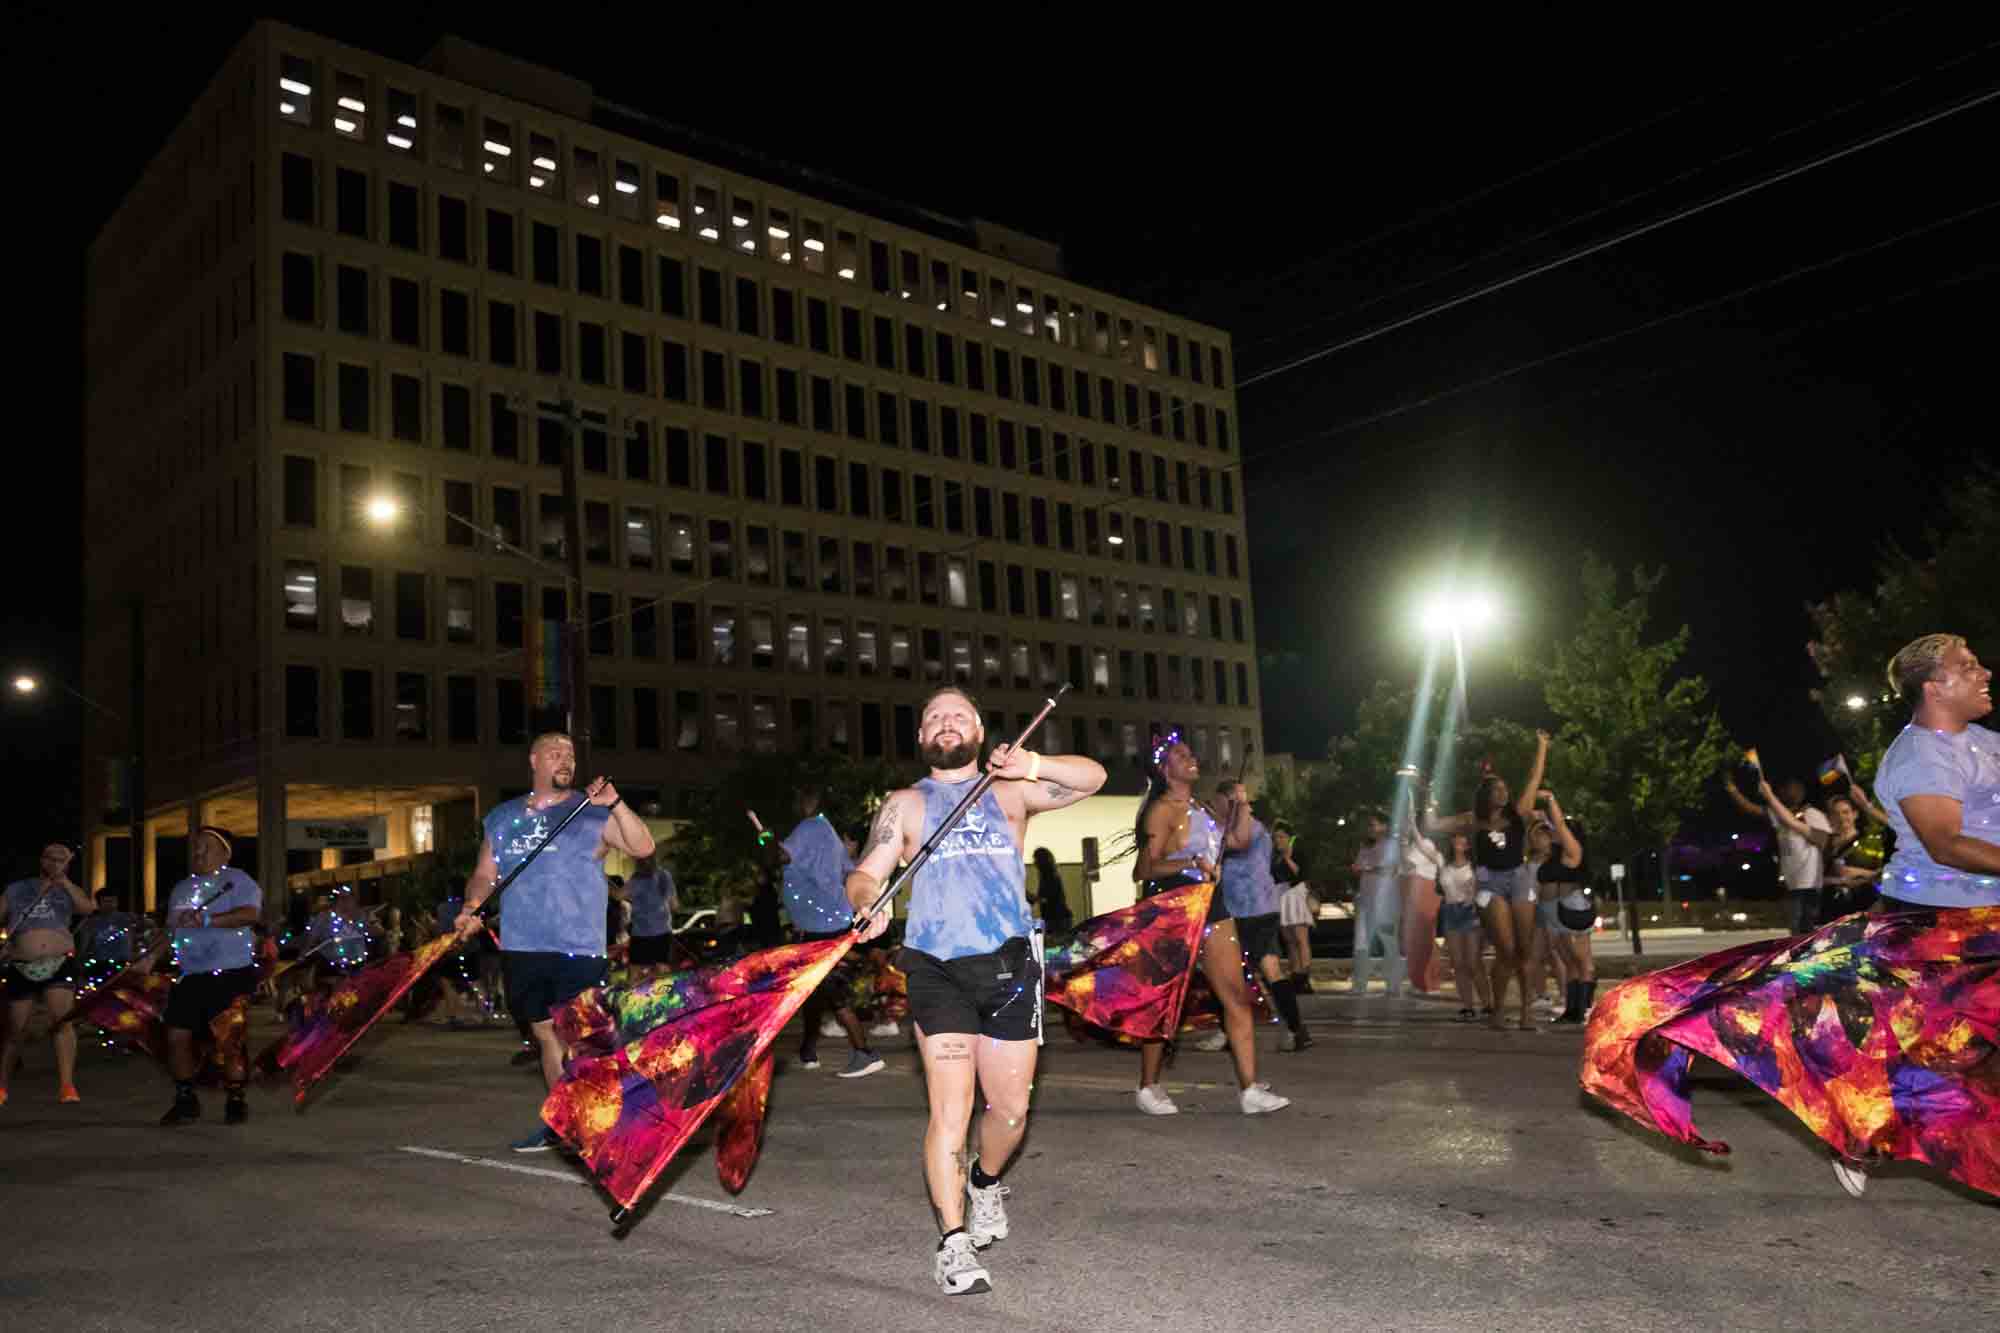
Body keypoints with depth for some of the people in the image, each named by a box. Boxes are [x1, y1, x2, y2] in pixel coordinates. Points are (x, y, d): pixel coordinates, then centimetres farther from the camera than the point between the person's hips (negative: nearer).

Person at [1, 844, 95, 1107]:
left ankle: (66, 1086, -19)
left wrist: (65, 882, -9)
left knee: (61, 1020, -17)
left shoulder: (68, 891, 13)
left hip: (60, 963, -1)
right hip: (21, 967, 1)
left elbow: (89, 908, -7)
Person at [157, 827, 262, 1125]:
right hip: (189, 975, 7)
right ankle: (185, 1100, 17)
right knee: (177, 1035, 3)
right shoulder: (181, 889, 21)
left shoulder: (236, 880, -3)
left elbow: (250, 913, -20)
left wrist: (205, 919, -25)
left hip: (230, 973, -7)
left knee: (228, 1039, -9)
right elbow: (171, 930, 27)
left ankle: (235, 1100, 3)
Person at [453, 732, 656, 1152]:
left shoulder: (592, 813, 0)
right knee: (546, 1036, 14)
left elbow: (643, 848, -11)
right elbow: (484, 874, 17)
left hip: (578, 947, -4)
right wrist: (471, 908, -3)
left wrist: (615, 805, -23)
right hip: (521, 947, 5)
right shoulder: (502, 817, 13)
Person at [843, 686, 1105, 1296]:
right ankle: (955, 1243, -1)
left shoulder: (1009, 792, 13)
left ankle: (984, 1182, 39)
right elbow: (865, 874, 6)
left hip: (1009, 965, 2)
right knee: (950, 1108, -11)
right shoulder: (905, 804, 13)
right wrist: (868, 903, -18)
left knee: (1011, 1110, 9)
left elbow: (1091, 777, 2)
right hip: (938, 970, -1)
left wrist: (1034, 765, -18)